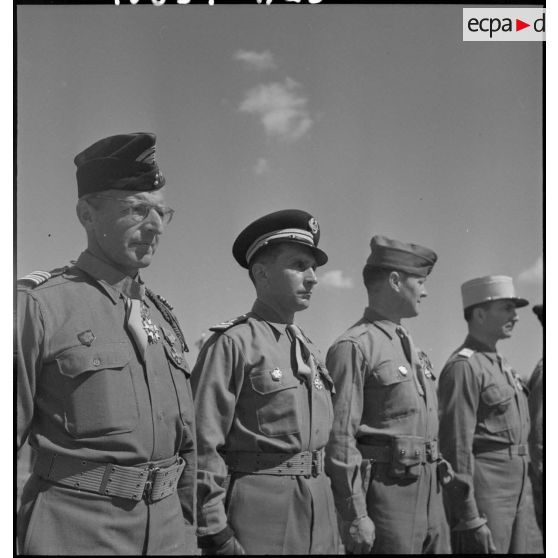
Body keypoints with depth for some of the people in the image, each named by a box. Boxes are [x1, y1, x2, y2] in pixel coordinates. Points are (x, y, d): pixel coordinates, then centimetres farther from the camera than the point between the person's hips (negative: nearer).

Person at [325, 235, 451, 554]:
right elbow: (340, 438, -16)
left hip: (430, 492, 8)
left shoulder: (413, 348, 16)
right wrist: (356, 516, -18)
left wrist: (437, 494, 19)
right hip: (385, 489, -8)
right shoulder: (354, 347, -12)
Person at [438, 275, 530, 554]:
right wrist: (471, 519, -21)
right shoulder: (463, 366, -14)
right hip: (483, 492, -9)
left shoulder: (499, 364, 16)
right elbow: (457, 446, -19)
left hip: (514, 492, 9)